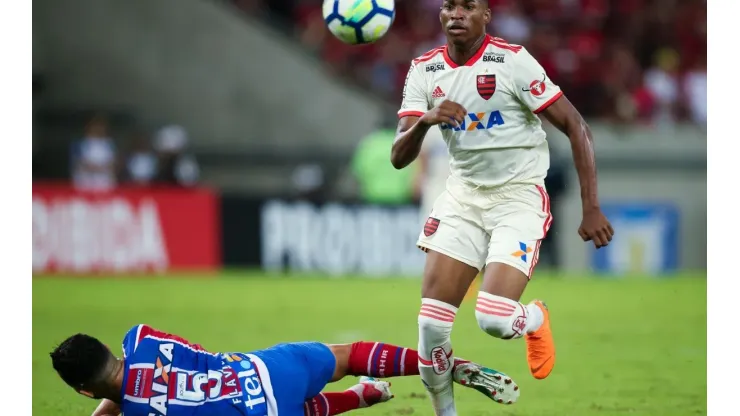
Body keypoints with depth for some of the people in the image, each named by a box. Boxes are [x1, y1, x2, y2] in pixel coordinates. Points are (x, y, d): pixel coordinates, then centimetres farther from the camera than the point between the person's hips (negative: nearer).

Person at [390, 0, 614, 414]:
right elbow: (399, 157, -5)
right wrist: (424, 120, -27)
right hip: (463, 197, 5)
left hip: (519, 197, -5)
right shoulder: (424, 71, -1)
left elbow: (576, 127, -11)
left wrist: (592, 209, -15)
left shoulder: (513, 61, -15)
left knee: (495, 318, -20)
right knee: (432, 321, -6)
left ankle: (535, 320, 18)